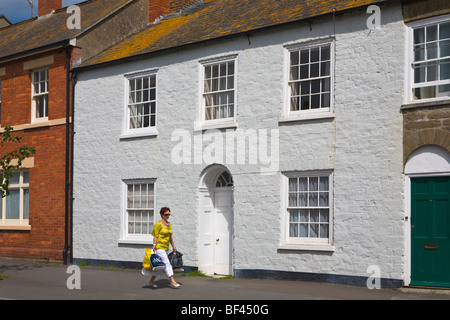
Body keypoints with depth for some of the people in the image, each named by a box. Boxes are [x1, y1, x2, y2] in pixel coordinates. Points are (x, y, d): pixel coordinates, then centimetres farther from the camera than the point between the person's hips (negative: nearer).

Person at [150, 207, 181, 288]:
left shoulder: (169, 224, 14)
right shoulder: (158, 224, -9)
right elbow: (155, 236, -12)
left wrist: (173, 246, 22)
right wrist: (154, 246, -19)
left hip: (165, 247, 8)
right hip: (159, 247, -8)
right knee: (167, 263, -14)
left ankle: (152, 280, 25)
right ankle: (172, 281, -17)